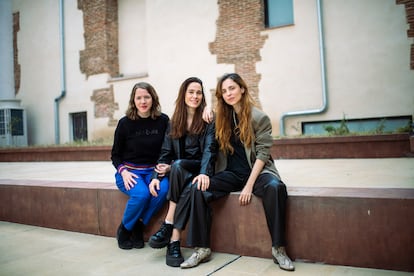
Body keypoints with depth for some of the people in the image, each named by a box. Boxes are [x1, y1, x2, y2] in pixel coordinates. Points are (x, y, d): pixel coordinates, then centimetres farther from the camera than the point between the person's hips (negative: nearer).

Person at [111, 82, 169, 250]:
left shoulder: (163, 121, 0)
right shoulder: (125, 123, -3)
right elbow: (115, 155, 4)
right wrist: (123, 171, -14)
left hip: (153, 170, 2)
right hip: (129, 171, -2)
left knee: (163, 189, -31)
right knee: (142, 194, -32)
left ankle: (138, 227, -7)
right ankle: (124, 229, -2)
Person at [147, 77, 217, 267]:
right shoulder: (174, 122, 12)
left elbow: (209, 149, -14)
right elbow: (166, 152, 8)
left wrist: (204, 173, -33)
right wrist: (156, 176, -9)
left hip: (199, 170, -3)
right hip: (179, 172, 3)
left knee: (178, 166, -35)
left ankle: (167, 226, -31)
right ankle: (174, 241, -35)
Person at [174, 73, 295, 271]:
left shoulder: (259, 117, -3)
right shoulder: (222, 118, 10)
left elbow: (262, 153, -8)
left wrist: (249, 185, -18)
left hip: (256, 172, -3)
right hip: (230, 173, 4)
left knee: (276, 187, -35)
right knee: (198, 189, -22)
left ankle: (278, 248, -22)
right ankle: (202, 249, -14)